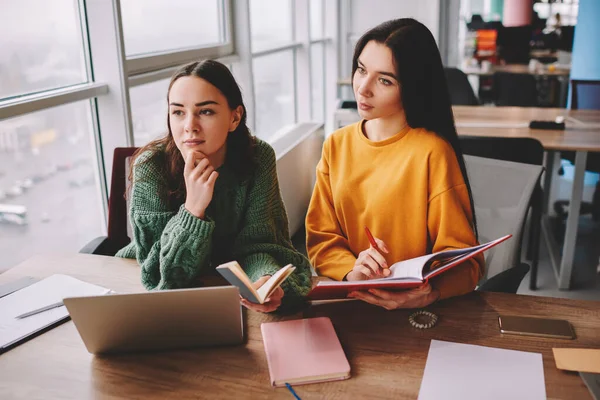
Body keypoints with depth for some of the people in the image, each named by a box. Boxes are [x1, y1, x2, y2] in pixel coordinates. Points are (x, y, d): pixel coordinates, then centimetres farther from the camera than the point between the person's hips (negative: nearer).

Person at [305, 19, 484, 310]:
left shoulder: (432, 152, -11)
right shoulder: (336, 145, 3)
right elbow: (320, 236, 3)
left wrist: (428, 294, -29)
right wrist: (351, 270, -17)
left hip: (410, 305, -1)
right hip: (344, 301, 2)